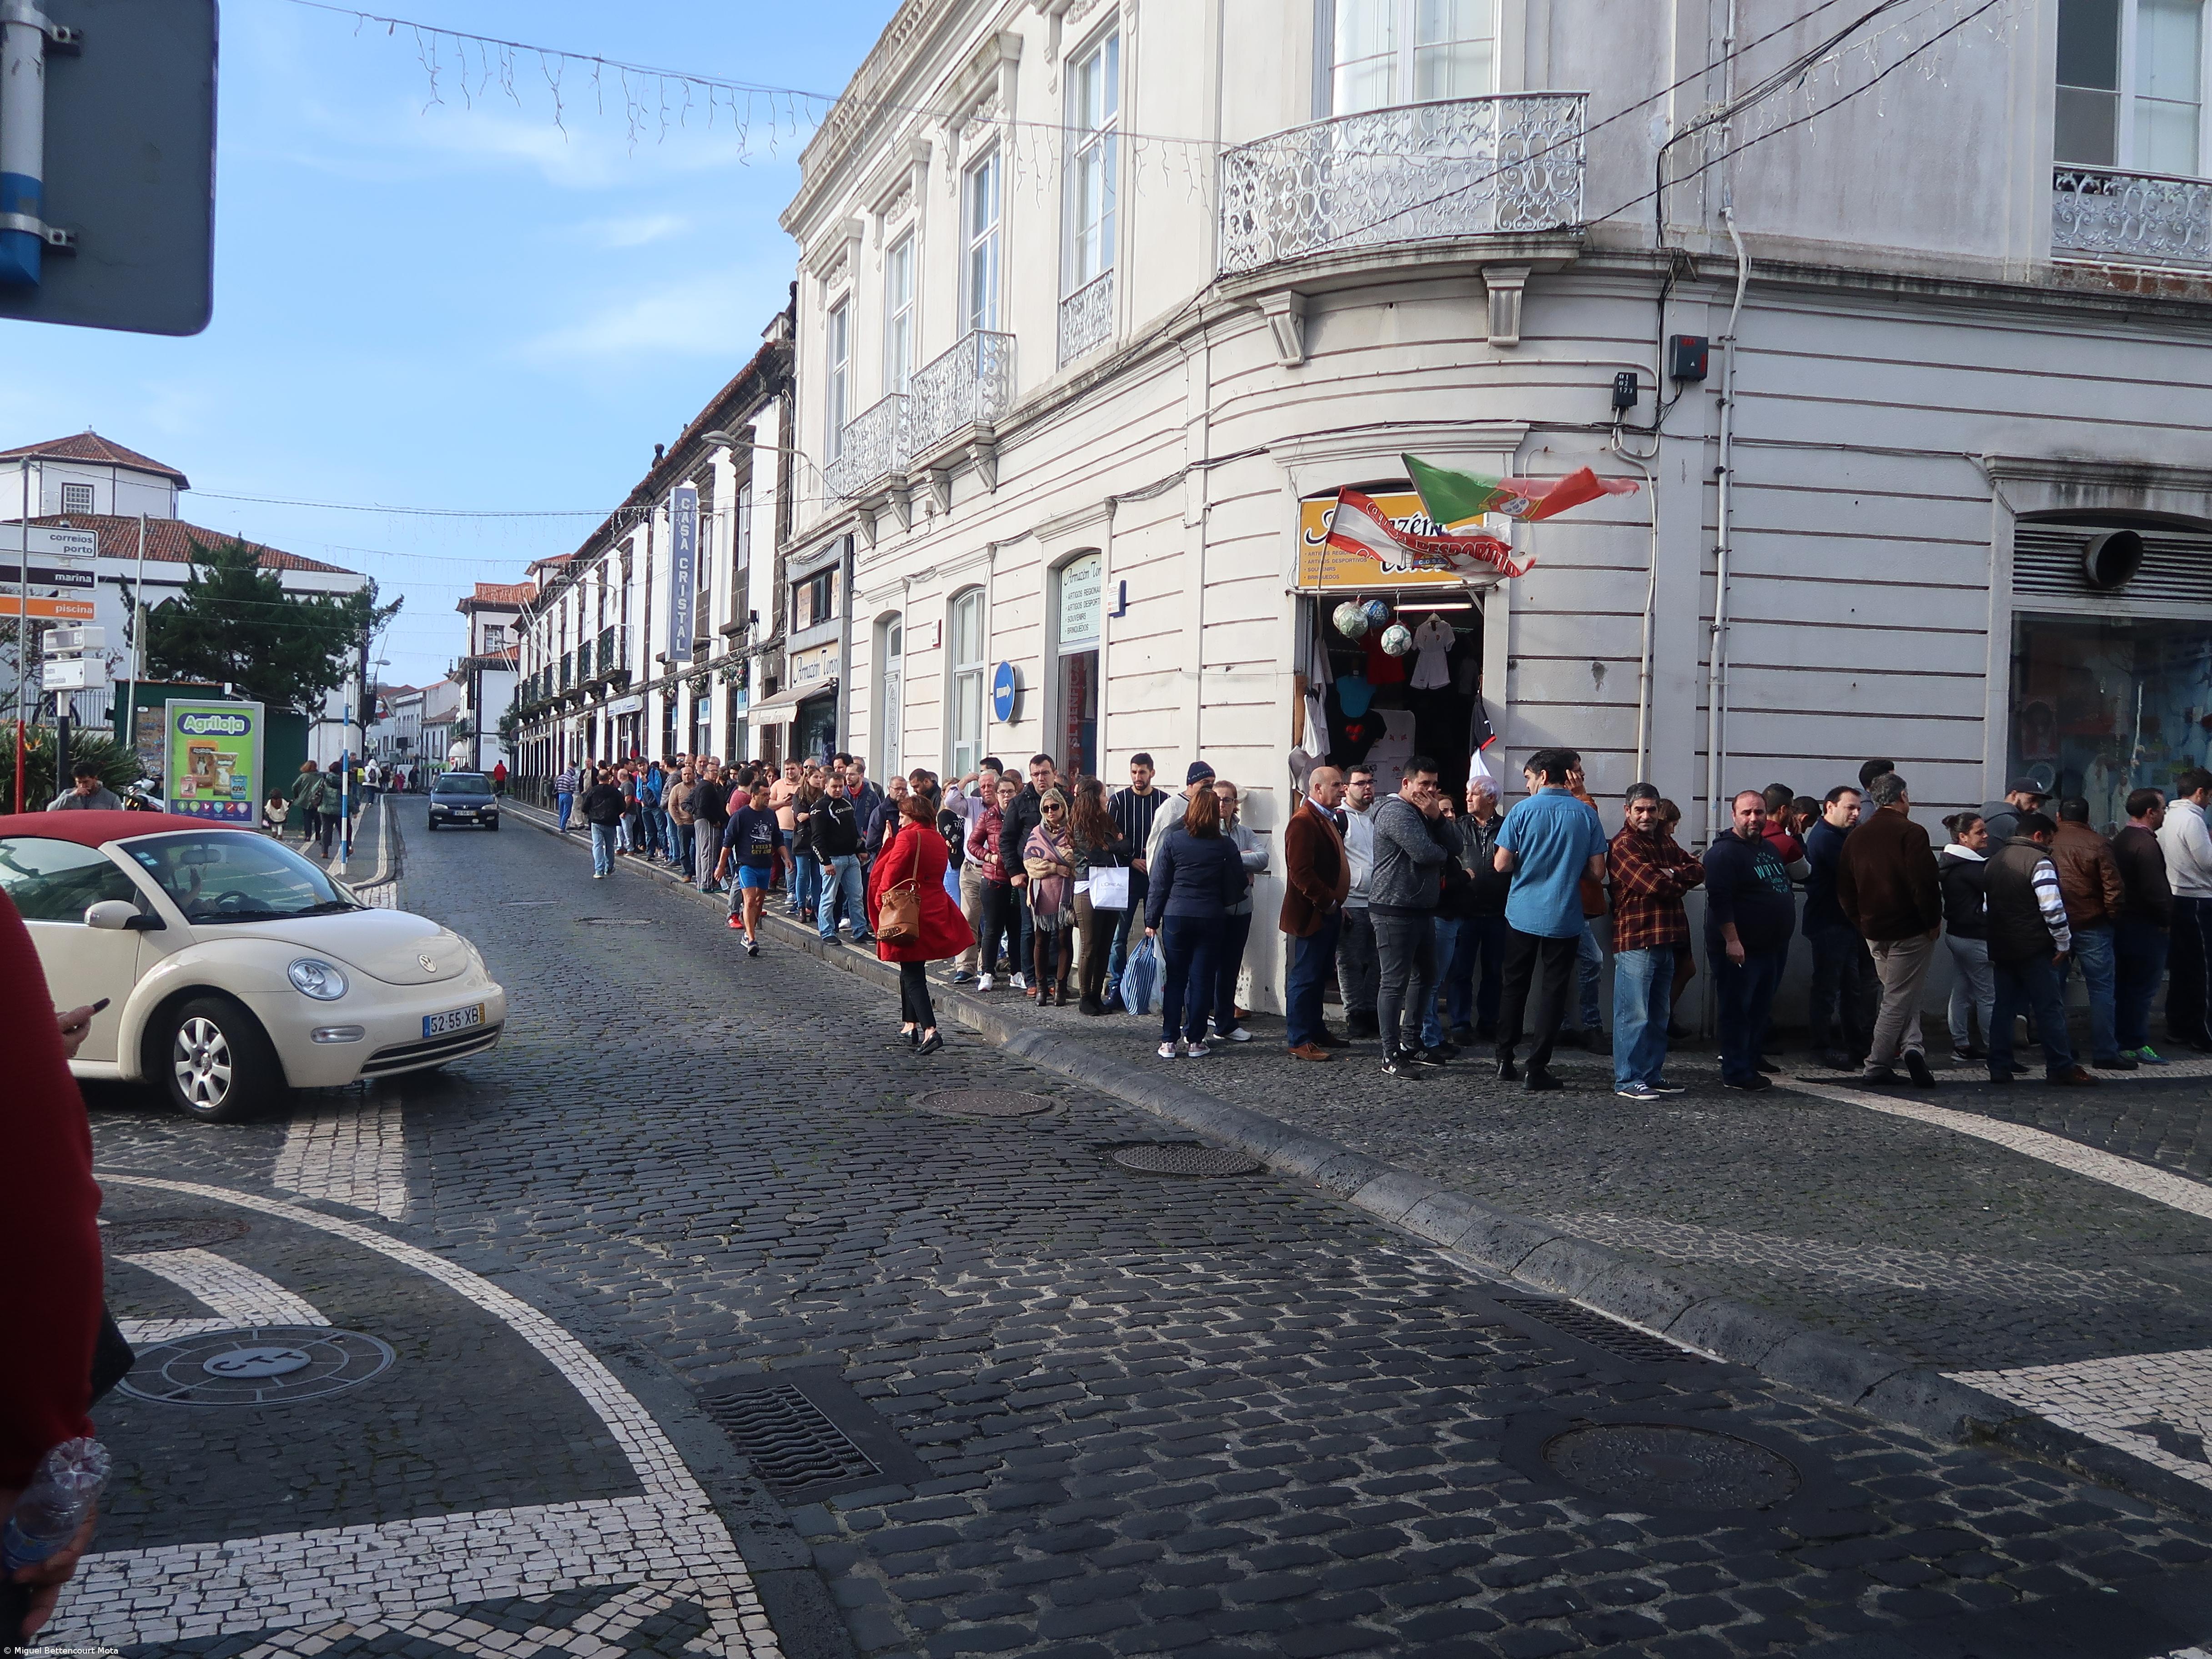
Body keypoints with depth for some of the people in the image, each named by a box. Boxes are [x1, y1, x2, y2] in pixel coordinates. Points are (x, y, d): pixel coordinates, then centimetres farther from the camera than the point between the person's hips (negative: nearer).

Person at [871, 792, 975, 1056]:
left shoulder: (907, 837, -12)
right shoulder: (938, 840, 10)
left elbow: (891, 874, -14)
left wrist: (881, 902, 0)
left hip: (909, 913, -7)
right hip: (935, 910, 7)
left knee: (912, 975, -6)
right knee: (912, 969, 22)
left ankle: (930, 1031, -18)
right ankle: (910, 1025, 28)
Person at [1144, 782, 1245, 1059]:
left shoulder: (1172, 840, -3)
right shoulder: (1226, 846, -3)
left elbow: (1158, 883, -1)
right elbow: (1236, 888, 2)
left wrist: (1152, 919, 6)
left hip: (1176, 917, 0)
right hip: (1210, 919, 0)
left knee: (1174, 979, 6)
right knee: (1201, 979, 6)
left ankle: (1169, 1041, 6)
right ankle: (1195, 1041, 8)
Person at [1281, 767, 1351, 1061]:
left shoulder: (1329, 819, 17)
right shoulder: (1303, 821, -16)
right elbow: (1301, 872, -23)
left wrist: (1337, 903, 17)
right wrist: (1328, 902, -19)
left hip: (1329, 913, 10)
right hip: (1312, 914, -10)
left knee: (1319, 976, 17)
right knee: (1305, 978, -5)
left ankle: (1316, 1030, 26)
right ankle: (1299, 1042, -2)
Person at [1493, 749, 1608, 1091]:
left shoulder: (1523, 810, -7)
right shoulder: (1586, 814, -3)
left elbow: (1501, 864, -9)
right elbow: (1597, 871, -3)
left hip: (1522, 914, 0)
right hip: (1565, 918, 0)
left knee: (1515, 987, 14)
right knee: (1553, 991, 5)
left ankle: (1505, 1060, 19)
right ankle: (1537, 1069, 2)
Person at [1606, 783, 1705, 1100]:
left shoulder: (1665, 843, 18)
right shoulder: (1623, 846, -10)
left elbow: (1698, 871, 8)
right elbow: (1653, 884, -20)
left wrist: (1673, 874, -12)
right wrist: (1680, 883, 0)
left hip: (1665, 941, 9)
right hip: (1635, 941, -9)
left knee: (1659, 1015, 14)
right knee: (1634, 1015, -8)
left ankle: (1652, 1076, 22)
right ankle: (1627, 1081, -4)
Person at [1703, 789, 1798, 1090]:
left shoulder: (1769, 848, 15)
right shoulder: (1724, 852, -14)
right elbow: (1719, 899, -21)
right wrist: (1732, 940, -26)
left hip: (1772, 946, 9)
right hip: (1740, 949, -9)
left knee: (1761, 1009, 16)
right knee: (1737, 1010, -3)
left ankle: (1754, 1057, 29)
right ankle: (1737, 1073, 2)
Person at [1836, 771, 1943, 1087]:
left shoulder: (1856, 837, 8)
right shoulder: (1911, 833, -13)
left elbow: (1844, 889, 10)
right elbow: (1924, 884, -19)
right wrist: (1933, 922, -7)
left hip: (1873, 931, 6)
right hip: (1910, 930, -6)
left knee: (1899, 993, 20)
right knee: (1899, 998, 0)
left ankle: (1911, 1045, 4)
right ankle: (1876, 1066, 0)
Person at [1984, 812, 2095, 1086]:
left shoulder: (1995, 860, 15)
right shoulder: (2039, 861, -11)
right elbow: (2052, 907, -18)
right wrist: (2063, 943, -9)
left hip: (2001, 947, 7)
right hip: (2033, 950, -7)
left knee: (2003, 1008, 9)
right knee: (2050, 1008, -2)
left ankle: (1999, 1068, 8)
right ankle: (2061, 1068, -1)